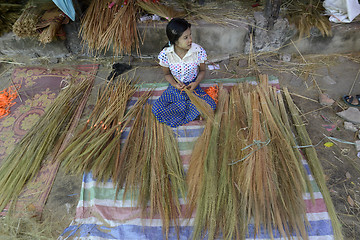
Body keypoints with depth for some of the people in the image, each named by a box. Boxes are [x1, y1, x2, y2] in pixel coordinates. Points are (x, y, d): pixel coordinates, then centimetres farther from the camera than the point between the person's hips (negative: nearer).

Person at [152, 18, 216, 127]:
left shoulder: (198, 51, -18)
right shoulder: (165, 54, -17)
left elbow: (202, 70, -1)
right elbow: (167, 74, 0)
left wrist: (196, 82, -20)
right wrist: (175, 84, -21)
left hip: (192, 87, 0)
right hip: (175, 87, 0)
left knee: (210, 106, -24)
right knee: (156, 109, -20)